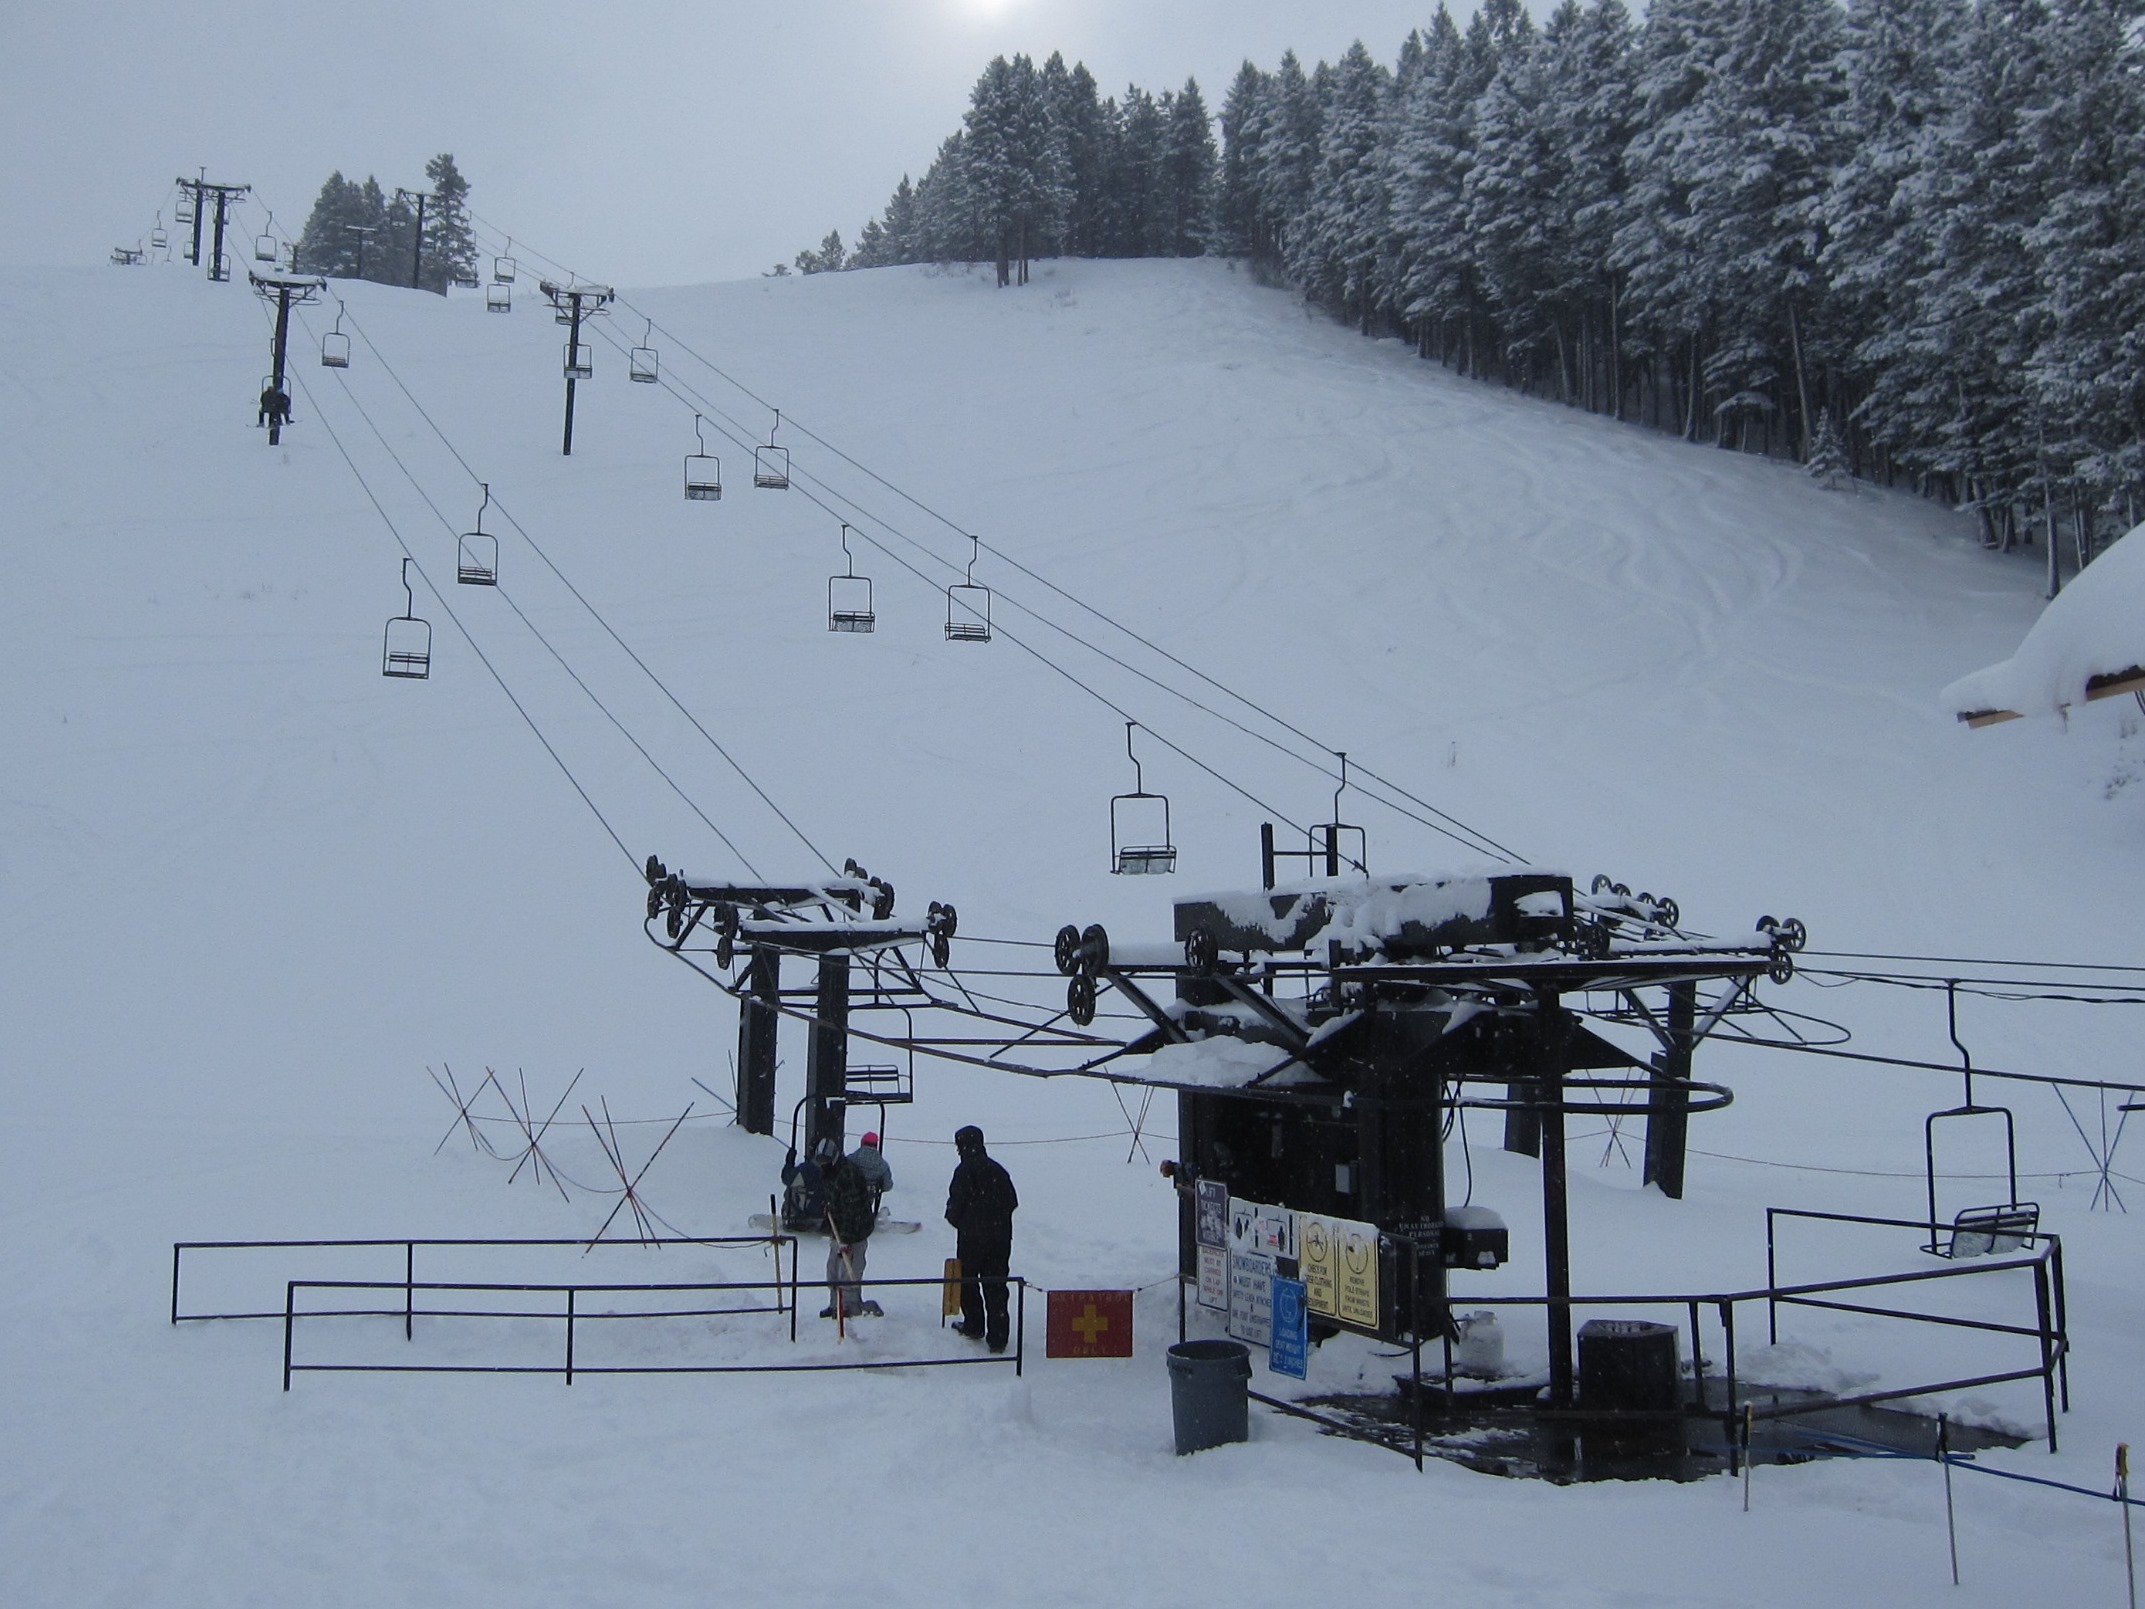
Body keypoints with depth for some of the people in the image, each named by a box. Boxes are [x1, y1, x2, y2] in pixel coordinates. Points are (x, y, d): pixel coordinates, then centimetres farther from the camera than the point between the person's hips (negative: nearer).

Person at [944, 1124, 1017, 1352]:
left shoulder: (964, 1171, -12)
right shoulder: (998, 1171, 6)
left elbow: (955, 1204, -12)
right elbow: (1012, 1202, 10)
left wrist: (955, 1219, 9)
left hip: (972, 1238, -4)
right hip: (1000, 1237, 4)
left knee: (968, 1282, 16)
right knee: (996, 1287, 5)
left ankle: (974, 1326, 26)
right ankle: (997, 1337, 0)